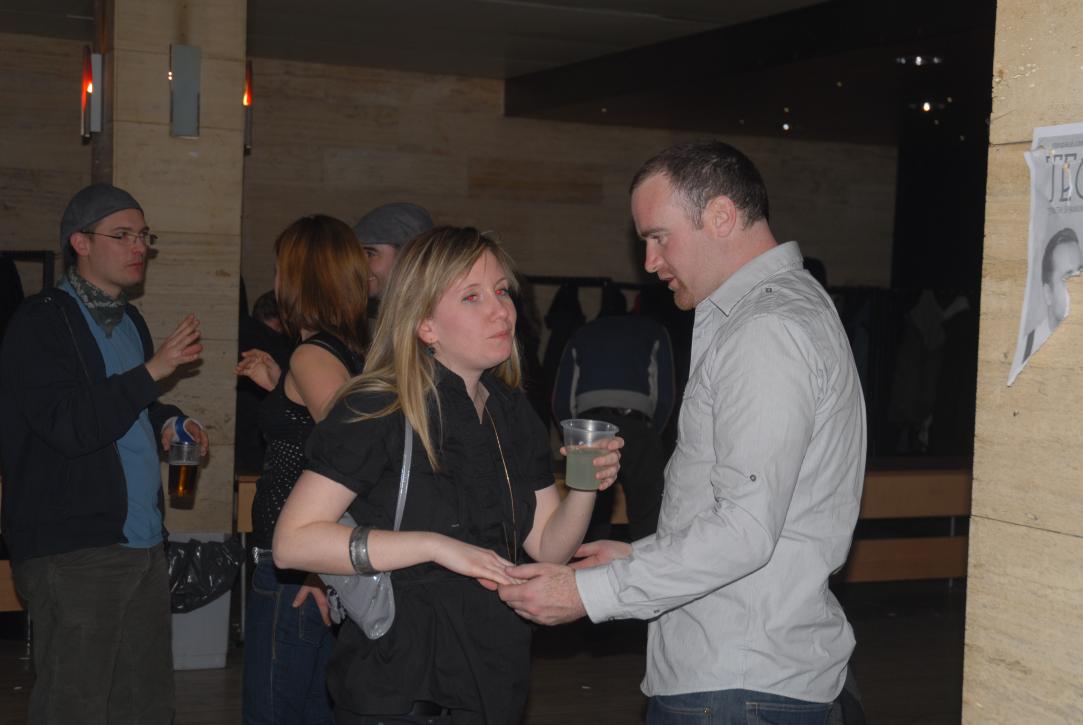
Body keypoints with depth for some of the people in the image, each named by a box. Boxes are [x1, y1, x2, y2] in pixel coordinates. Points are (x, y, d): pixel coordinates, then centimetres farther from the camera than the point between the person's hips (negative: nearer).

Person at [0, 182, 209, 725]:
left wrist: (164, 422, 11)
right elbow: (67, 425, -18)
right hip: (73, 552, -8)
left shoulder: (129, 322, 19)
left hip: (142, 542, 8)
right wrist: (153, 371, -17)